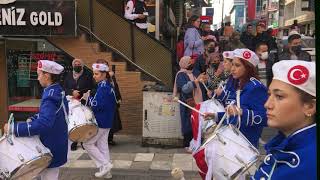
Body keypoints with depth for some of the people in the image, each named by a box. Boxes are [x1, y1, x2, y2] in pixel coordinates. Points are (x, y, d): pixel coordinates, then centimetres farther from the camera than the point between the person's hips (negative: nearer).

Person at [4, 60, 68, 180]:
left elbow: (43, 124, -37)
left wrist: (14, 128, -32)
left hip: (52, 148, -9)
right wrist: (32, 119, 3)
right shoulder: (58, 92, 4)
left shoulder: (51, 96, -26)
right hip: (55, 145, 9)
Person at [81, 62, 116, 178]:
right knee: (102, 145, 15)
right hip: (106, 122, 9)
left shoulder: (102, 87, -19)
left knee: (87, 143, 3)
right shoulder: (109, 86, 10)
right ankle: (106, 171, 21)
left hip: (100, 122, -9)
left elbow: (96, 105, -26)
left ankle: (105, 164, 3)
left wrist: (88, 97, -10)